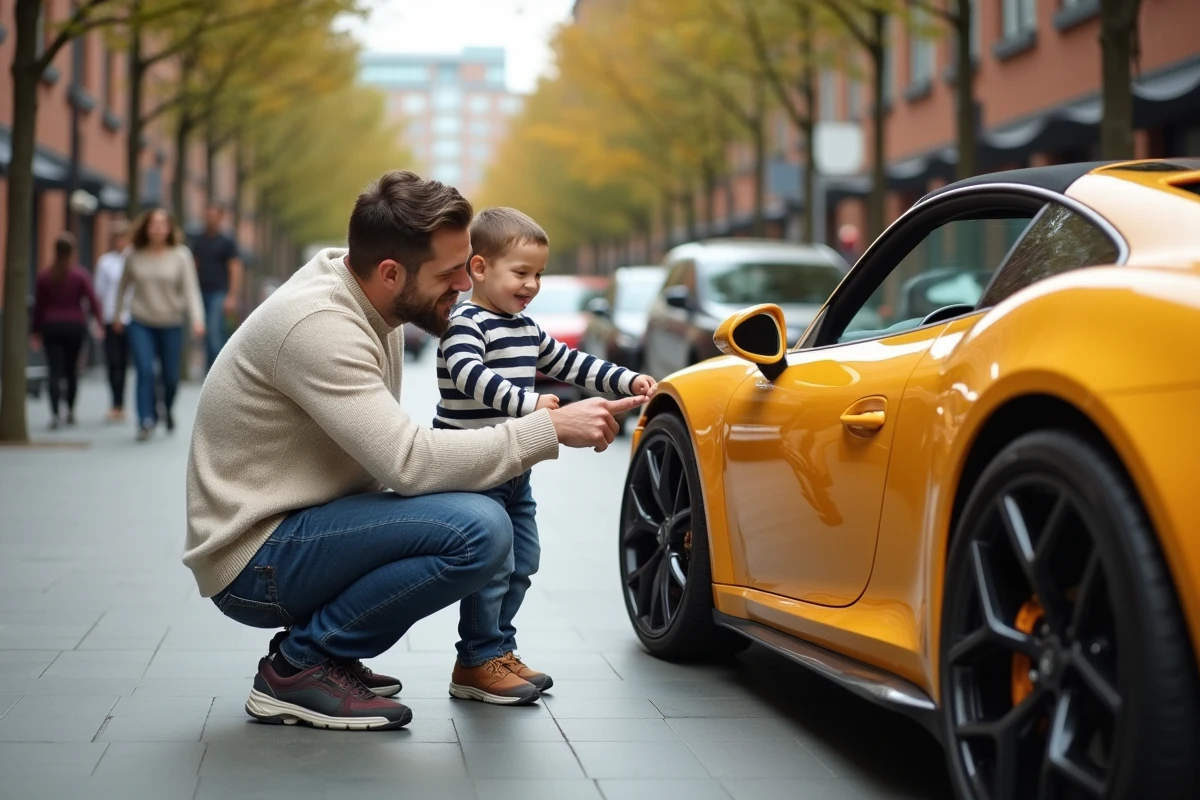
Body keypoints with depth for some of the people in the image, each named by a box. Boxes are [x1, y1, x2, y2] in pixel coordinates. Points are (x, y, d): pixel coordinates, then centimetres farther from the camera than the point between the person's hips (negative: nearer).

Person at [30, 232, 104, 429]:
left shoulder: (44, 276, 1)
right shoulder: (81, 274, -4)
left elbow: (38, 306, 3)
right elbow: (92, 300, -12)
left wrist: (36, 331, 10)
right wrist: (99, 321, -7)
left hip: (51, 326, 0)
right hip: (75, 326, 0)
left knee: (55, 372, -4)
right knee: (71, 370, 15)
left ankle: (55, 414, -16)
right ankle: (70, 411, 22)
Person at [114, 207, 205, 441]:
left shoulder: (181, 255, -7)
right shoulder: (134, 255, -1)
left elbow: (190, 289, -12)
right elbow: (123, 285, 14)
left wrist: (197, 319, -23)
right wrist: (118, 314, 20)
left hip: (171, 325, 0)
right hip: (141, 323, 0)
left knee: (170, 376, 7)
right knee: (145, 371, -15)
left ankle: (168, 408, 38)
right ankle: (147, 420, -10)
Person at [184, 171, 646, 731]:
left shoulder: (374, 305, 5)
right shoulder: (317, 326, -24)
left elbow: (389, 453, 11)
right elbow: (408, 460, -28)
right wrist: (549, 430, -24)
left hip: (293, 526, 10)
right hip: (253, 561, -10)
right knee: (478, 530, -24)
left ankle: (312, 650, 10)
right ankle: (299, 666, -9)